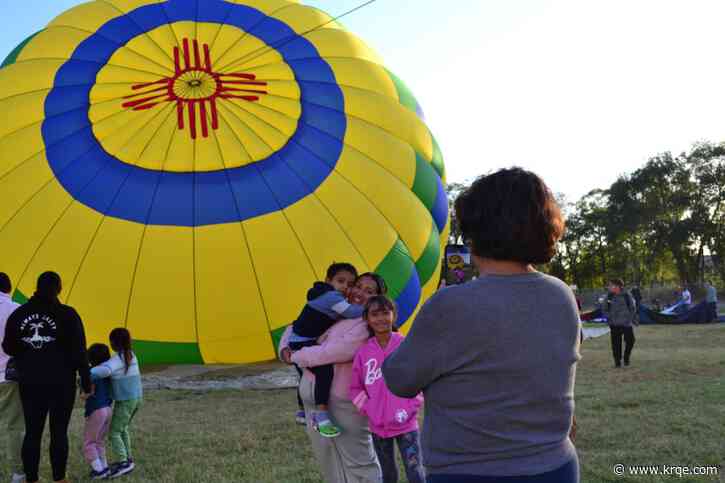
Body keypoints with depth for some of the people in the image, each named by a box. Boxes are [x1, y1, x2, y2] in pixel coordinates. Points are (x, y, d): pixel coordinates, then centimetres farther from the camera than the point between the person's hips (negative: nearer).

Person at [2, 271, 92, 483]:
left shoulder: (18, 314, 2)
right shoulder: (67, 314, -10)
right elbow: (79, 352, -10)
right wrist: (86, 382, -2)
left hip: (30, 383, 3)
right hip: (61, 383, -3)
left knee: (32, 432, 10)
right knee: (59, 432, 6)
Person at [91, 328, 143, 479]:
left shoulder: (118, 359, -18)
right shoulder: (131, 355, 8)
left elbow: (104, 370, -37)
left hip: (125, 401, -8)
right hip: (137, 398, 8)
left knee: (114, 432, -2)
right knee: (122, 429, 23)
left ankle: (123, 463, -9)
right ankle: (127, 458, 26)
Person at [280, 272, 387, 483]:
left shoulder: (368, 325, -11)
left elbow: (337, 351, -23)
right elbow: (295, 327, 22)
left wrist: (296, 357, -11)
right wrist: (285, 348, 1)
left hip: (343, 402, -7)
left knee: (358, 461, 0)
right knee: (329, 464, 19)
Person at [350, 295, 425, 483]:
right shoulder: (363, 352, -3)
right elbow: (355, 388, 6)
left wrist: (409, 409, -11)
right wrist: (368, 410, -6)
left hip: (406, 425, -3)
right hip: (378, 426, 3)